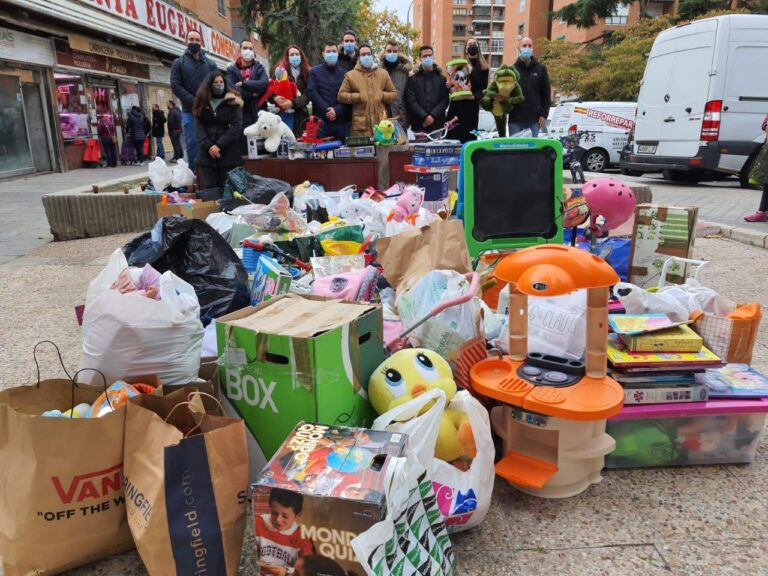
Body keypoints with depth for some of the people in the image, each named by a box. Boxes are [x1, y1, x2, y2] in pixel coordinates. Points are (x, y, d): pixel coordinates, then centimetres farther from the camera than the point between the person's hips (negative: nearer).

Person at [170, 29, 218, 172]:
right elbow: (175, 86, -3)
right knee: (192, 143, -5)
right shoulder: (179, 63, 7)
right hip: (189, 111, -2)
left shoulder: (210, 64, 14)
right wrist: (194, 102, -14)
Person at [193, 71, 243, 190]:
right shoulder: (202, 102, 13)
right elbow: (199, 126, 4)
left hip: (228, 154, -2)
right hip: (207, 154, 2)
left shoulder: (232, 102, 6)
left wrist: (219, 145, -13)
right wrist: (208, 146, -13)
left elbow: (237, 126, -5)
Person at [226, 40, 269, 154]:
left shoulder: (259, 68, 13)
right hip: (241, 116, -1)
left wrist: (243, 83, -8)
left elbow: (264, 83, -9)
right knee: (243, 151, -1)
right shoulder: (231, 70, 10)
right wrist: (252, 94, -9)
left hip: (259, 114, 1)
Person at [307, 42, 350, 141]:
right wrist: (326, 110, -11)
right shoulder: (314, 71, 11)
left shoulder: (344, 73, 11)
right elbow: (312, 92, -1)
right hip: (320, 120, -1)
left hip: (341, 121, 1)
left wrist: (336, 110, -13)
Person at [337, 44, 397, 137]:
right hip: (360, 124, -2)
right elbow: (341, 95, 4)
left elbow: (394, 94, 16)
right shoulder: (350, 75, 7)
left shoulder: (383, 74, 14)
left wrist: (382, 95, -3)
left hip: (381, 123, 2)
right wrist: (358, 97, -8)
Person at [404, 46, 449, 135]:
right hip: (419, 124, -1)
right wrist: (425, 116, -15)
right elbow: (411, 101, -2)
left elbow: (444, 100, 3)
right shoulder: (413, 79, 8)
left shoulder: (441, 79, 13)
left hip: (437, 124, 1)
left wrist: (433, 116, -13)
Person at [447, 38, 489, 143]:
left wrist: (475, 96, -17)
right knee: (453, 134, -3)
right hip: (457, 105, 1)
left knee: (469, 136, -2)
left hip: (472, 106, -1)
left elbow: (484, 89, 1)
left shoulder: (483, 68, 5)